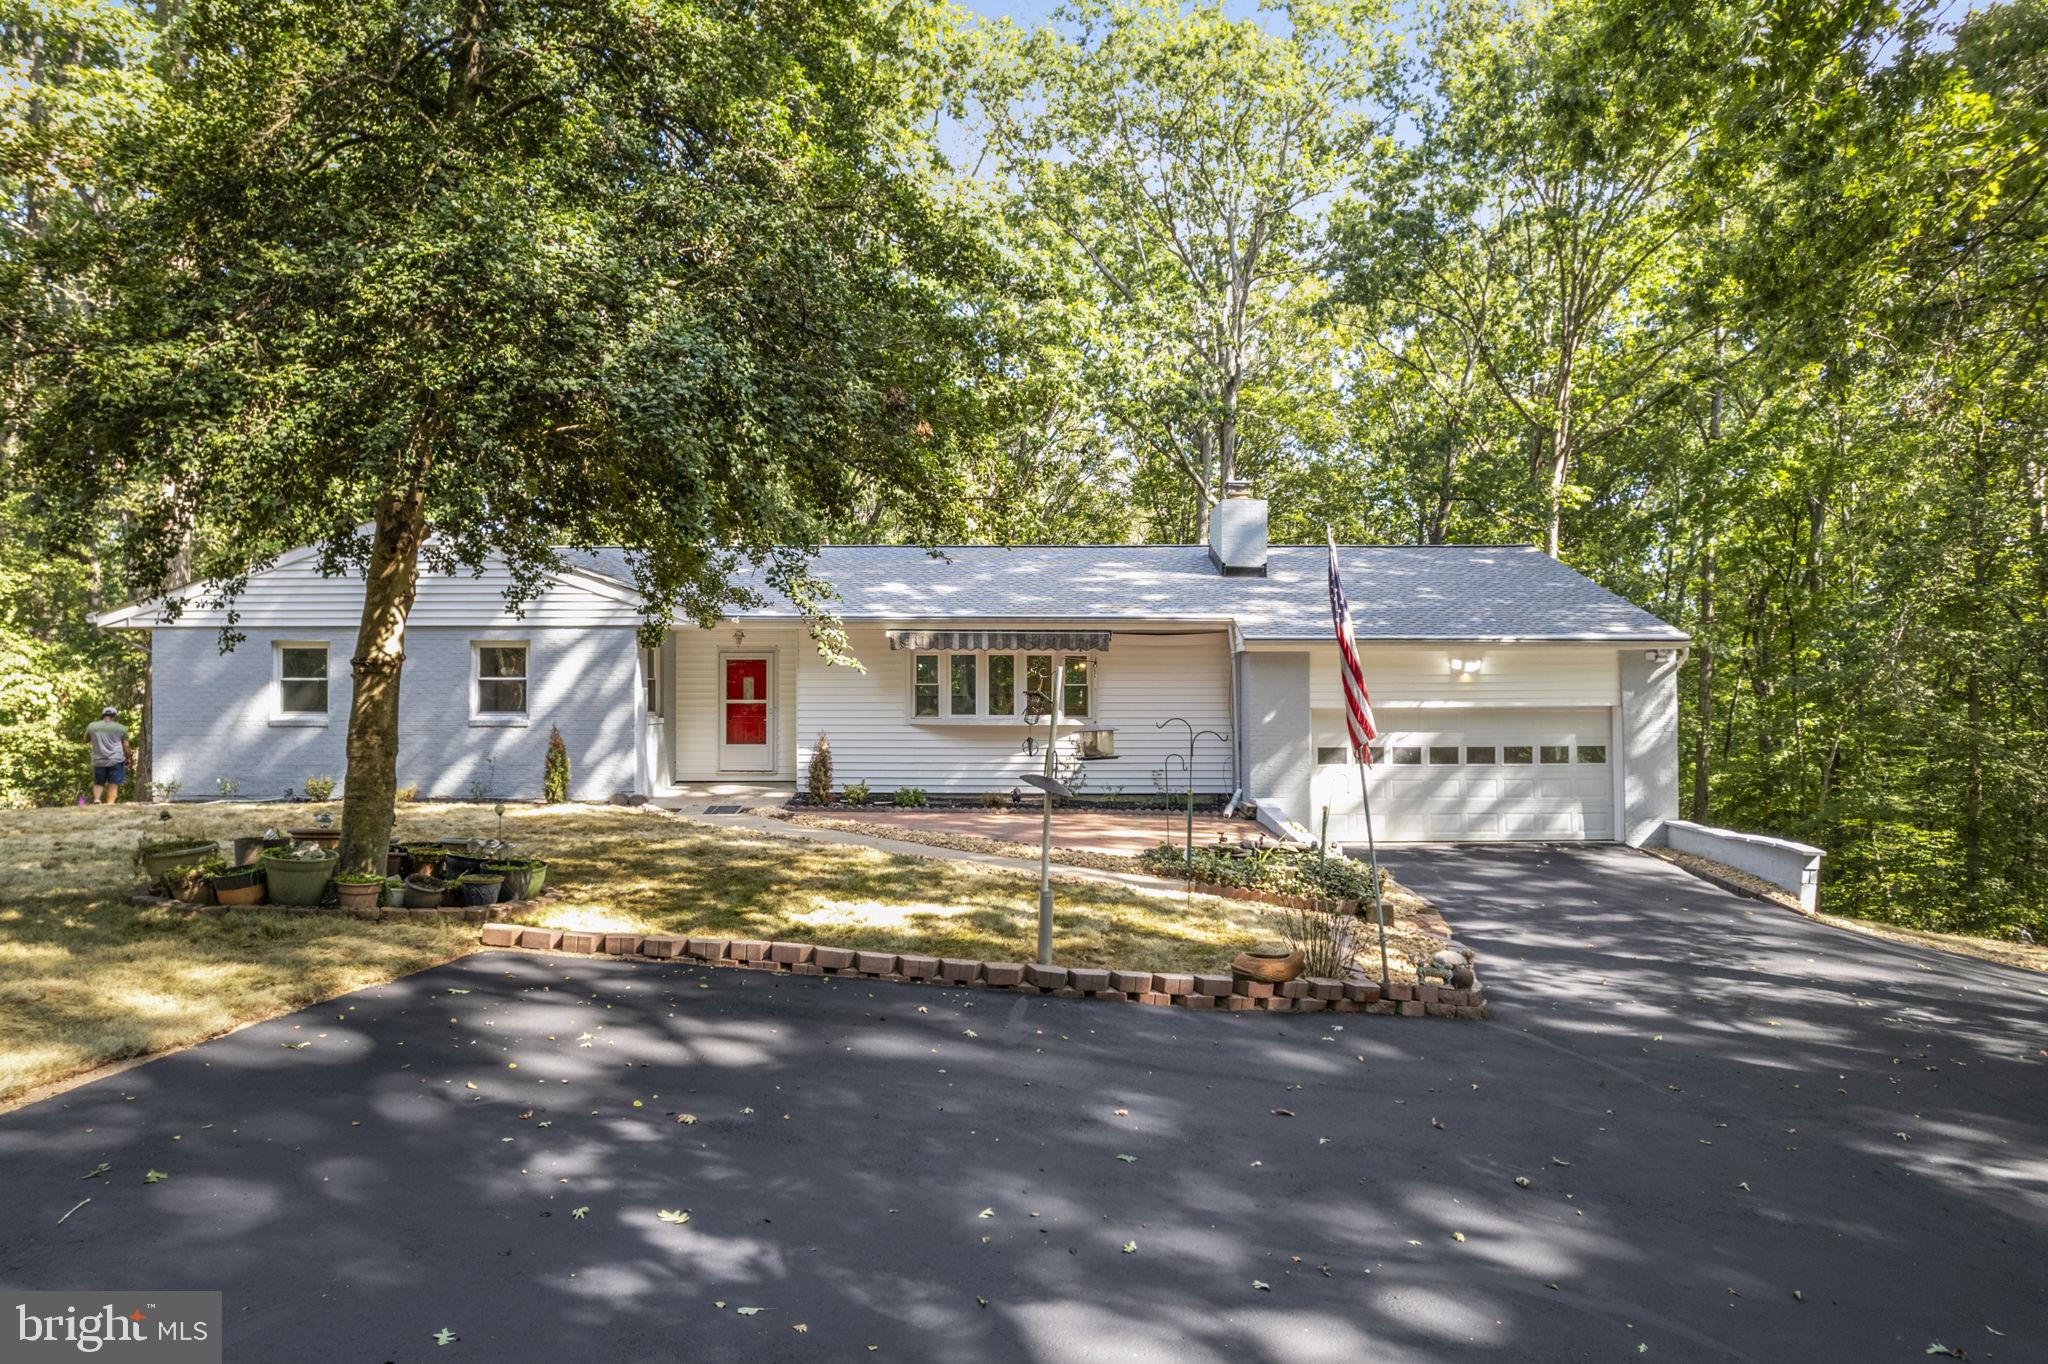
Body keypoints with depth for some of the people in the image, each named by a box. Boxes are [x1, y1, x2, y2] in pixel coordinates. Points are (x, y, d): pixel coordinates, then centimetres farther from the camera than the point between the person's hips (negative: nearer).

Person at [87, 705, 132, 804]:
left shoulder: (92, 726, 5)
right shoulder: (121, 728, 1)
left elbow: (86, 740, 21)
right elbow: (126, 746, 3)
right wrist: (128, 758, 15)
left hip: (98, 761, 2)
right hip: (116, 760, -2)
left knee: (98, 783, 16)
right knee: (113, 785, 0)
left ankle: (96, 799, -6)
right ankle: (110, 804, -8)